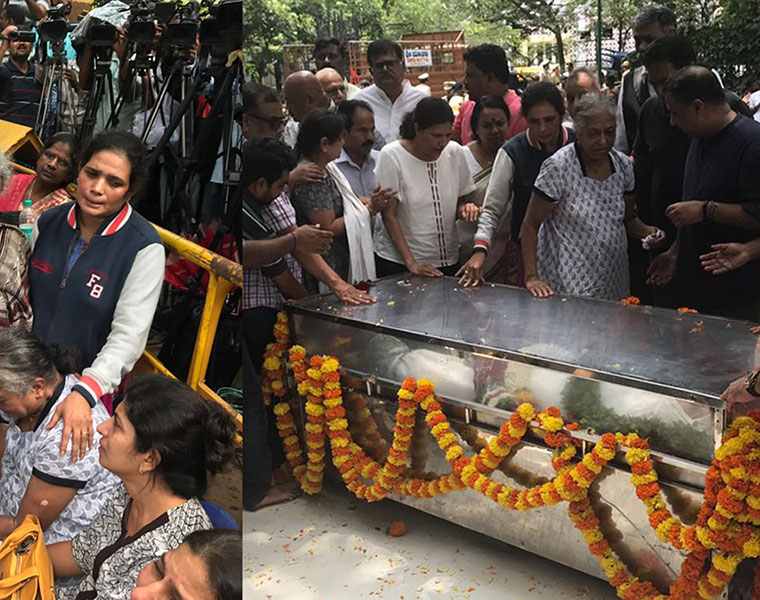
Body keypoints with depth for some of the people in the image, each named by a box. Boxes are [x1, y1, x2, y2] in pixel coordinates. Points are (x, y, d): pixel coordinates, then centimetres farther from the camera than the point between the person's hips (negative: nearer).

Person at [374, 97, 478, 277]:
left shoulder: (455, 152, 0)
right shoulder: (391, 156, -11)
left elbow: (462, 200, 11)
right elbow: (389, 215, -12)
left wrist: (466, 208, -14)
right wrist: (411, 263, -18)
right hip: (398, 262, -3)